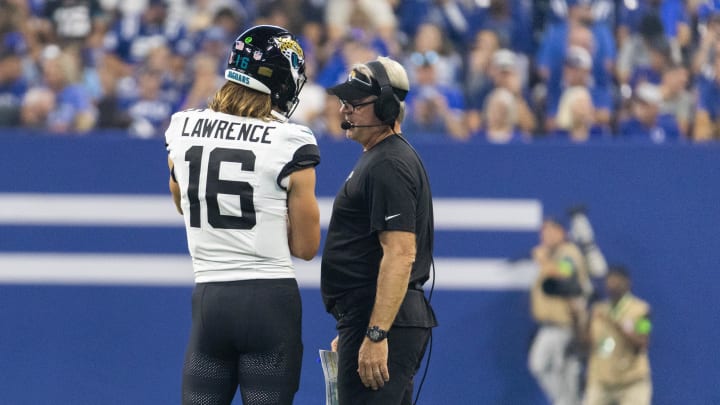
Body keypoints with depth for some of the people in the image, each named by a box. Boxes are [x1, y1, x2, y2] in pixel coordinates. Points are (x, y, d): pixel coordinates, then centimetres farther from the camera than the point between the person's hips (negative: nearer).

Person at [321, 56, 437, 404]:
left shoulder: (388, 166, -14)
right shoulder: (374, 159, 20)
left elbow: (400, 254, -23)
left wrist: (376, 335, -27)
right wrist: (349, 333, 27)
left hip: (379, 320, -11)